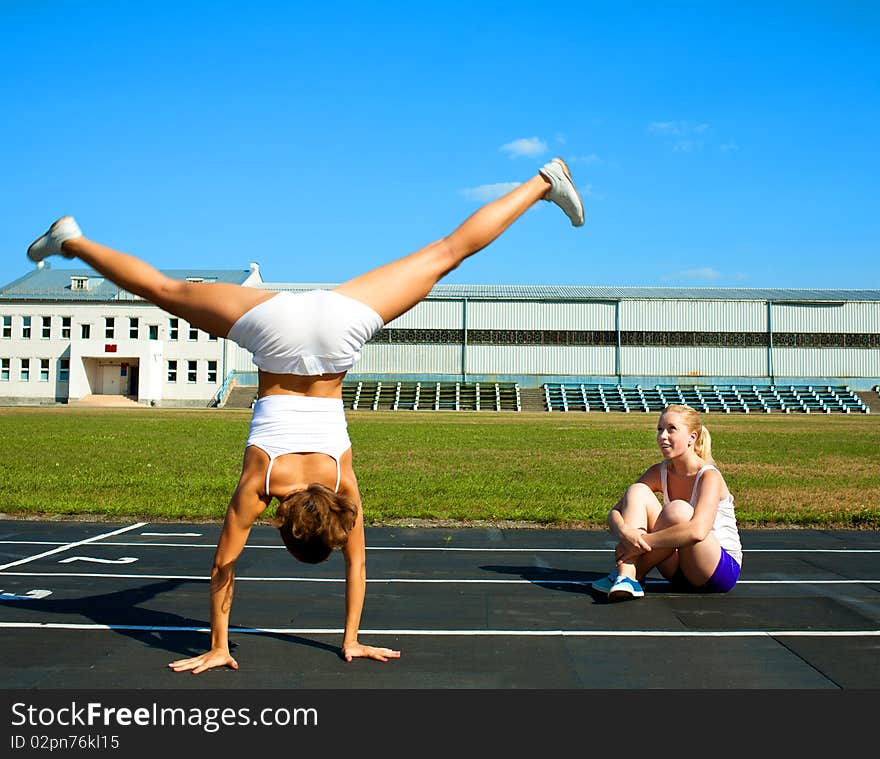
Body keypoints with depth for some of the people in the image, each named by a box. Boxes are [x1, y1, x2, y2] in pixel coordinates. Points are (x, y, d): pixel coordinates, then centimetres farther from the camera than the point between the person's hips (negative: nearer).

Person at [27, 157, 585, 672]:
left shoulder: (342, 479, -11)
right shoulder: (258, 479, -13)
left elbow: (356, 561, 1)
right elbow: (223, 566, -3)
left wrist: (352, 641, 10)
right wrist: (217, 648, 6)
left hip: (335, 325, 0)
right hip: (278, 330, 0)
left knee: (447, 254, 7)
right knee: (164, 290, 17)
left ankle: (543, 183, 14)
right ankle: (71, 240, 30)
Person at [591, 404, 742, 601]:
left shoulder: (709, 476, -19)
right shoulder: (659, 473, -1)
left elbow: (697, 531, -36)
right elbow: (614, 512, -5)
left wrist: (642, 541, -33)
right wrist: (624, 533, -29)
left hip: (723, 568, -6)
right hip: (680, 570, 6)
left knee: (677, 510, -34)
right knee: (637, 491, -12)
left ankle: (634, 575, -17)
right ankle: (626, 578, -25)